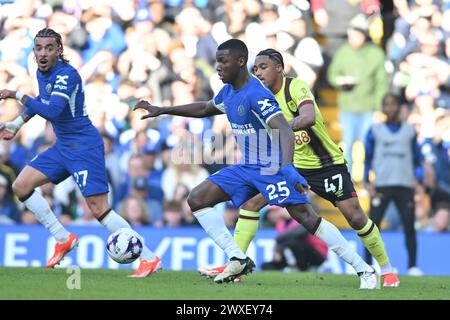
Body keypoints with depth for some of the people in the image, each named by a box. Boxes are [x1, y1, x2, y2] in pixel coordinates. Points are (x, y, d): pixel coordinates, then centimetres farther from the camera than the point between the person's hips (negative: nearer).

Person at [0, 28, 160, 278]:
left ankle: (149, 259, -10)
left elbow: (51, 110, -33)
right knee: (21, 185, 4)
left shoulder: (67, 75, -21)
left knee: (98, 208, -16)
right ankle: (63, 239, 12)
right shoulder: (42, 73, 6)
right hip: (63, 145, 9)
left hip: (84, 146, -9)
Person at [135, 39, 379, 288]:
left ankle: (364, 270, -15)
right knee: (196, 199, 1)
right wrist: (162, 111, 28)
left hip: (272, 168, -9)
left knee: (306, 217, -19)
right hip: (246, 168, 9)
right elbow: (204, 109, 29)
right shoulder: (228, 92, 7)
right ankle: (237, 260, -1)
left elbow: (285, 131, -33)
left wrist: (287, 168, -48)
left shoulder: (256, 95, -22)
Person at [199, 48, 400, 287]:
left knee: (355, 217, -10)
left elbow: (309, 118, -39)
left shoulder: (296, 87, -20)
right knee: (251, 201, -8)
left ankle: (386, 268, 11)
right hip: (294, 166, 6)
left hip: (328, 164, -6)